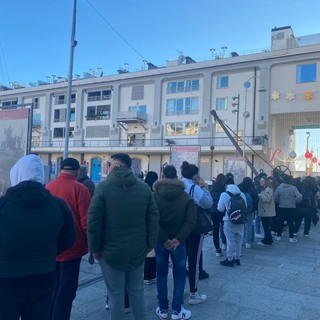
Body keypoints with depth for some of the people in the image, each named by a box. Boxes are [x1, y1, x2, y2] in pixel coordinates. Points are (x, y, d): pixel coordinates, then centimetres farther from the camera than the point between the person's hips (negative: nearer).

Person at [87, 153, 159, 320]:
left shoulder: (104, 186, -9)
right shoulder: (144, 187, 2)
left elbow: (93, 220, -11)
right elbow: (153, 219, 2)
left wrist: (94, 247, -3)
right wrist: (150, 244, 10)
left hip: (111, 250, -3)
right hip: (137, 250, 4)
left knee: (116, 294, 9)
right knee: (136, 291, 18)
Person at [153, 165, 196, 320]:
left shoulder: (154, 195, -4)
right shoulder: (186, 197, -5)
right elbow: (191, 222, -14)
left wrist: (163, 239, -9)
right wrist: (178, 239, -14)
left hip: (160, 241, 1)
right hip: (178, 242, -1)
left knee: (161, 274, 12)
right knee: (179, 275, 11)